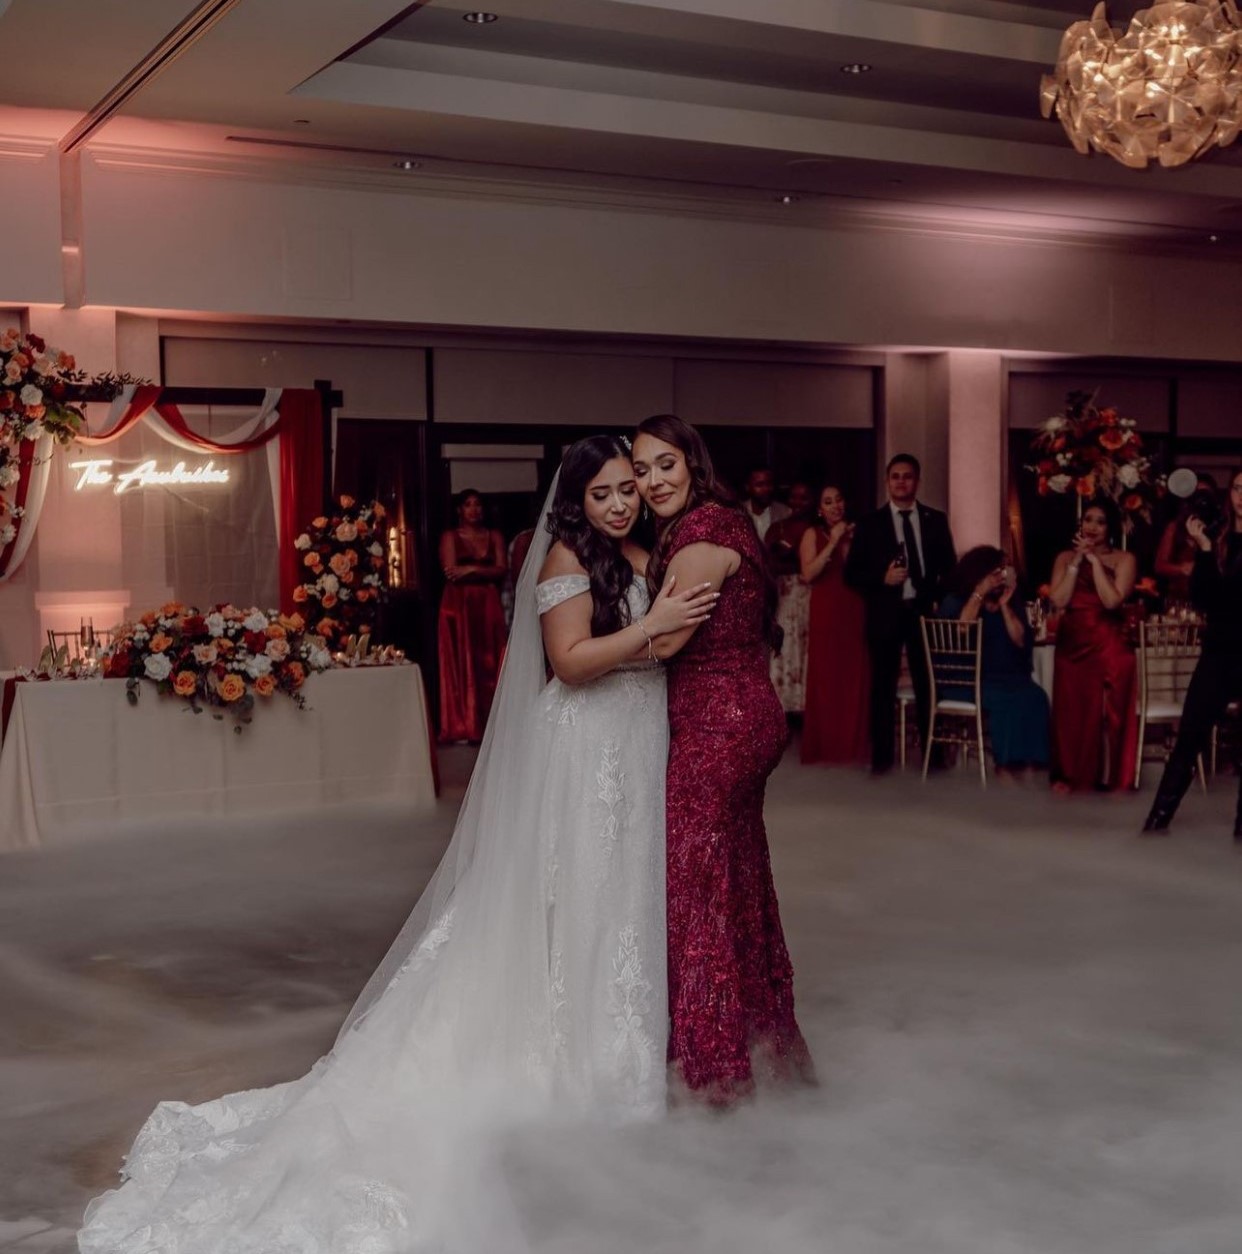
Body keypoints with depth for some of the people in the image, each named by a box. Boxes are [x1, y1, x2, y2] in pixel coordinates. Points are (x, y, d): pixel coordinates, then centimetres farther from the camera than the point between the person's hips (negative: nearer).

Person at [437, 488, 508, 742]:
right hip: (459, 607, -2)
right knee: (461, 664, -4)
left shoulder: (494, 536, 13)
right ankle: (464, 727, -3)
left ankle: (488, 725, 2)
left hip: (488, 607, 2)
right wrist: (486, 572, -5)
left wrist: (472, 570, -10)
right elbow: (451, 572, -7)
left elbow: (502, 570, 1)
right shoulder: (450, 536, 5)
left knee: (489, 664, 0)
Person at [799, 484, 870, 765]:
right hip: (826, 614, -3)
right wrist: (833, 543, -12)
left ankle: (853, 744, 10)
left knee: (855, 678, 1)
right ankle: (825, 746, 3)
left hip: (854, 614, 3)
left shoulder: (855, 531, 12)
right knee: (825, 678, -3)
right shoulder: (813, 534, 3)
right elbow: (808, 574, -10)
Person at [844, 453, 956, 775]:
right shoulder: (869, 523, 4)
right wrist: (882, 578, -14)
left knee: (928, 685, 5)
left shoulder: (936, 520, 9)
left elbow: (949, 566, 10)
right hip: (886, 614, -1)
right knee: (883, 687, 4)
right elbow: (852, 572, 2)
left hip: (926, 611, 1)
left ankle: (932, 753, 14)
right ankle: (882, 756, 11)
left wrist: (941, 600, -5)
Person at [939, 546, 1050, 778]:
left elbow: (1022, 642, 4)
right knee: (1007, 698, -34)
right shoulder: (955, 600, 6)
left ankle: (1026, 767, -32)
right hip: (967, 680, -4)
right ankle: (1005, 768, -30)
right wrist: (979, 594, -12)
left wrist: (1004, 605, -3)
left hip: (1007, 677, 4)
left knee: (1034, 696, -28)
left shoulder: (1010, 603, 16)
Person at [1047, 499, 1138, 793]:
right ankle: (1068, 773, 13)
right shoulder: (1065, 557, 9)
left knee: (1106, 710, -1)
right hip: (1072, 644, 2)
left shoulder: (1124, 560, 1)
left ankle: (1105, 776, 7)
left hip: (1109, 645, -2)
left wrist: (1094, 560, -11)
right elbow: (1058, 600, -5)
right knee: (1070, 710, 3)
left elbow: (1112, 600, -14)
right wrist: (1077, 562, -7)